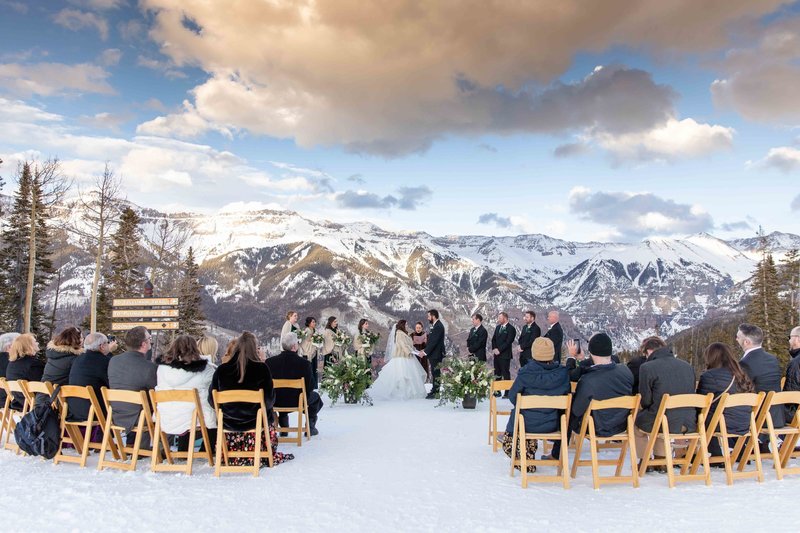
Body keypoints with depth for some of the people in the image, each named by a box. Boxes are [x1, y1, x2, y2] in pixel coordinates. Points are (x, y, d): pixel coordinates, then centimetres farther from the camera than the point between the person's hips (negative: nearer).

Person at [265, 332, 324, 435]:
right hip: (298, 401, -2)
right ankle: (310, 427, 27)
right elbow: (311, 386, -14)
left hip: (276, 402, 3)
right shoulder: (304, 363, -21)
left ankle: (284, 427, 38)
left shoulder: (270, 361, -13)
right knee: (315, 397, 29)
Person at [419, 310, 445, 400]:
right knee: (435, 373, 15)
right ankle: (435, 390, 23)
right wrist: (425, 350, 9)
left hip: (436, 354, -10)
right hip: (433, 354, 10)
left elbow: (434, 341, -22)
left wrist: (425, 352, -19)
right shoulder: (435, 325, 14)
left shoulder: (438, 326, -18)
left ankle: (436, 393, 2)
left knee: (436, 373, -4)